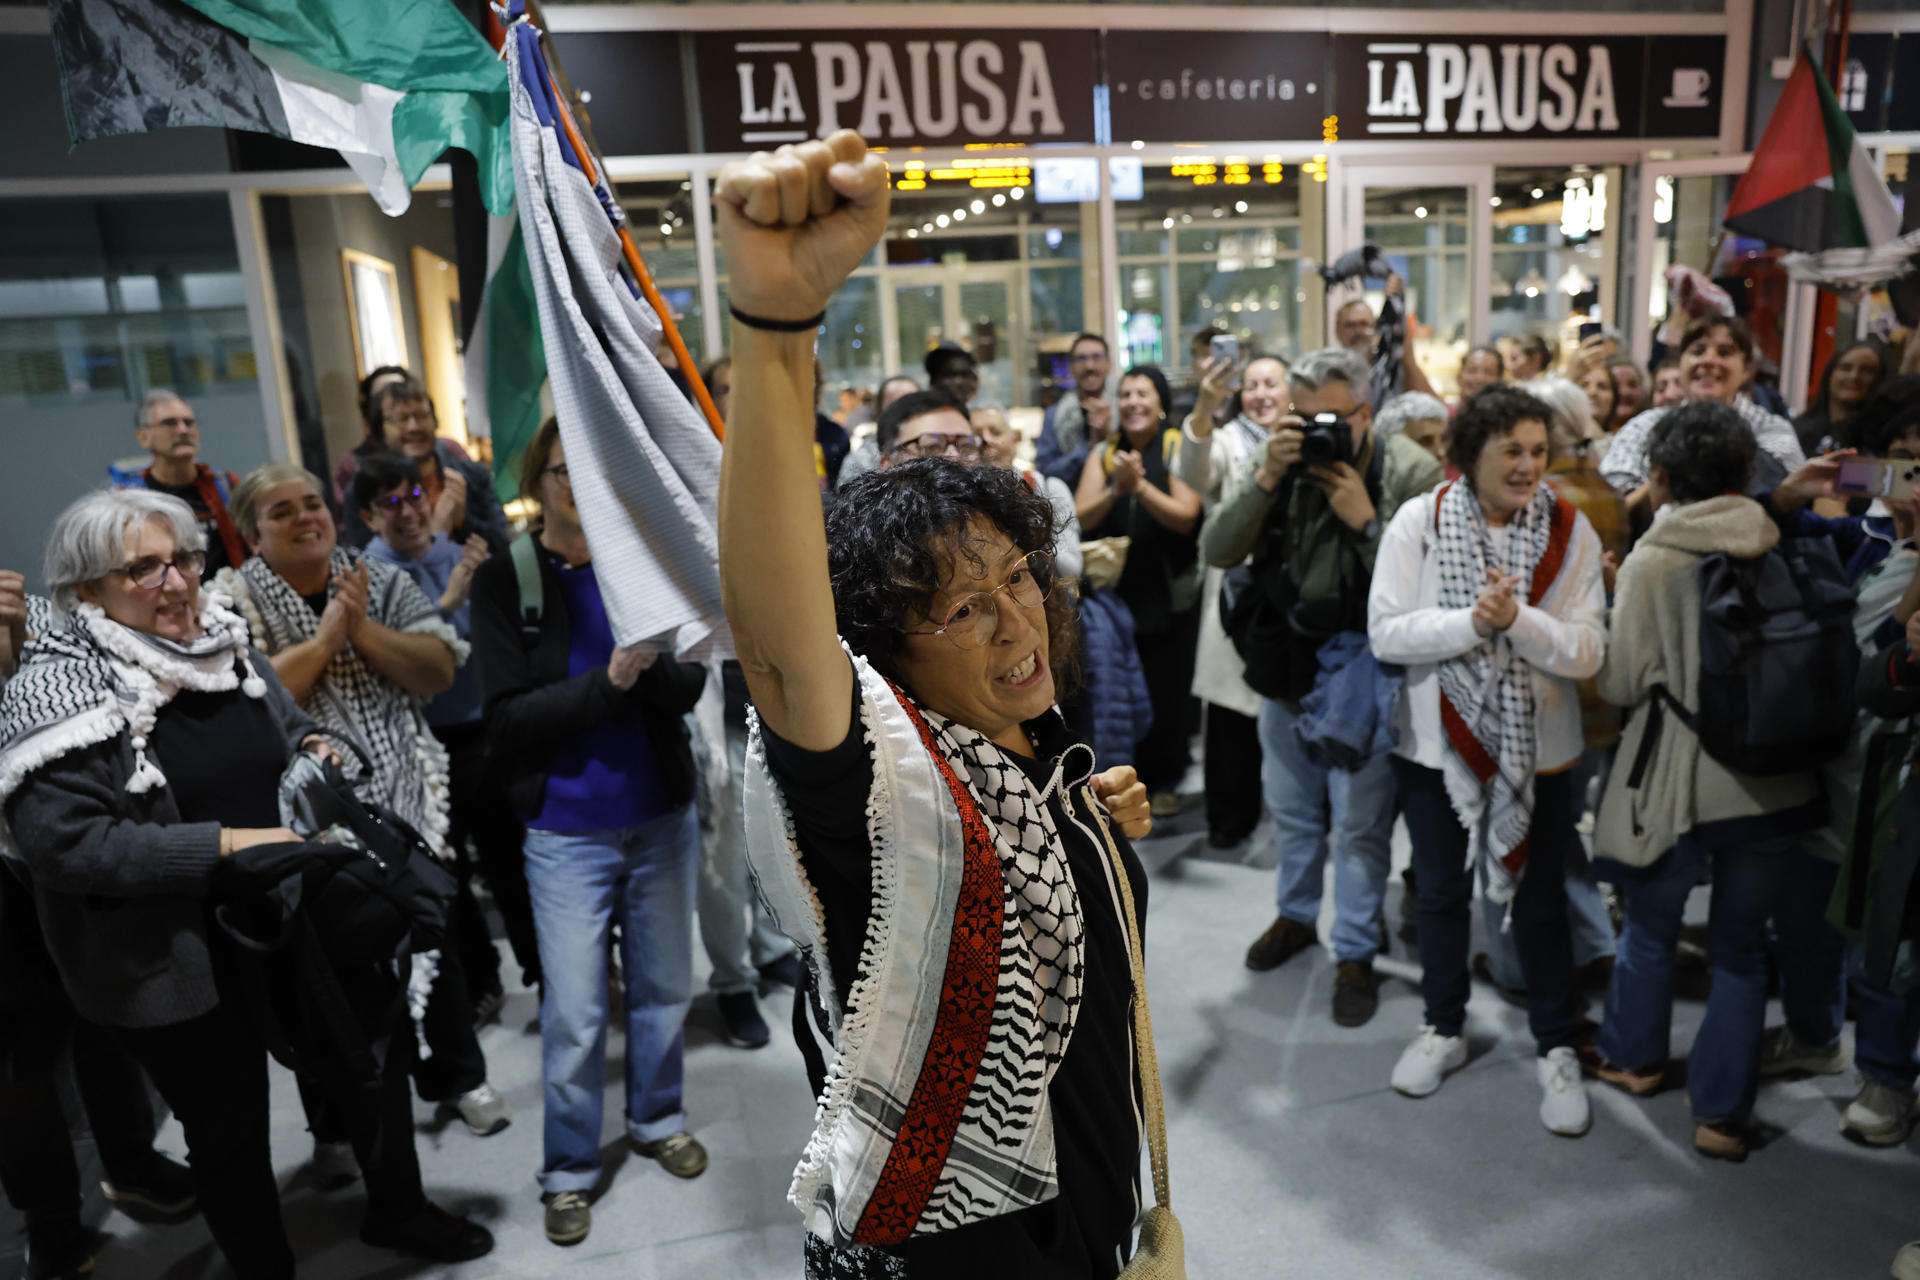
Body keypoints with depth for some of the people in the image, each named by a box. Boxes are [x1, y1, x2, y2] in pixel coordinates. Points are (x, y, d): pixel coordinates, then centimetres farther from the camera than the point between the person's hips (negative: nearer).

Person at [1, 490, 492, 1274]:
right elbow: (67, 844, -24)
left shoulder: (226, 647, 2)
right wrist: (225, 844, -27)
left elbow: (290, 728, 18)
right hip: (178, 968, -6)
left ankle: (397, 1210, 44)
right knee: (230, 1135, 12)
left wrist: (315, 747, -4)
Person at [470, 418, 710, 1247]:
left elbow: (690, 686, -6)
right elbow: (506, 721, -13)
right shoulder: (503, 580, -7)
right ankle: (568, 1168, 27)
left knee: (663, 988, 17)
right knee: (574, 1014, 6)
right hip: (567, 830, -2)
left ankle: (656, 1119, 39)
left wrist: (648, 662, -27)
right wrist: (607, 682, -24)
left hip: (663, 816, 3)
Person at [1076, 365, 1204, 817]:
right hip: (1114, 591, 2)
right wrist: (1115, 490, -20)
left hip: (1169, 594, -2)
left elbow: (1186, 517, -13)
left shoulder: (1178, 448, -3)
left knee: (1166, 690, 1)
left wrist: (1140, 485, -23)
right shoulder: (1103, 453, 7)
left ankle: (1164, 780, 17)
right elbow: (1080, 518, -3)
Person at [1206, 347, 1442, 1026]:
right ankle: (1295, 914, 44)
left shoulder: (1411, 471, -16)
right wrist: (1267, 479, -24)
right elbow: (1217, 552, -13)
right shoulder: (1276, 459, -4)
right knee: (1290, 810, 21)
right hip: (1285, 670, 4)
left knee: (1360, 826, 7)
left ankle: (1355, 951, 26)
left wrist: (1366, 522, -28)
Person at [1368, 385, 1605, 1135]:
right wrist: (1473, 622, -29)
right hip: (1436, 742, 1)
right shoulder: (1420, 522, -10)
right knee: (1441, 891, 17)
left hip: (1537, 748, 0)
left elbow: (1588, 650, -14)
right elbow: (1386, 632, -17)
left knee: (1539, 900, 12)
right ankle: (1444, 1028, 38)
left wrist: (1517, 618, -30)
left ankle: (1557, 1048, 32)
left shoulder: (1569, 530, -8)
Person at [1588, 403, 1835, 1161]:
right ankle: (1721, 1112, 18)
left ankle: (1633, 1056, 37)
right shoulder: (1779, 553, -2)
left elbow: (1622, 684, -11)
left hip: (1678, 782, -3)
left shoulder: (1652, 561, -13)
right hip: (1772, 783, 3)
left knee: (1650, 926, 20)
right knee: (1741, 947, 14)